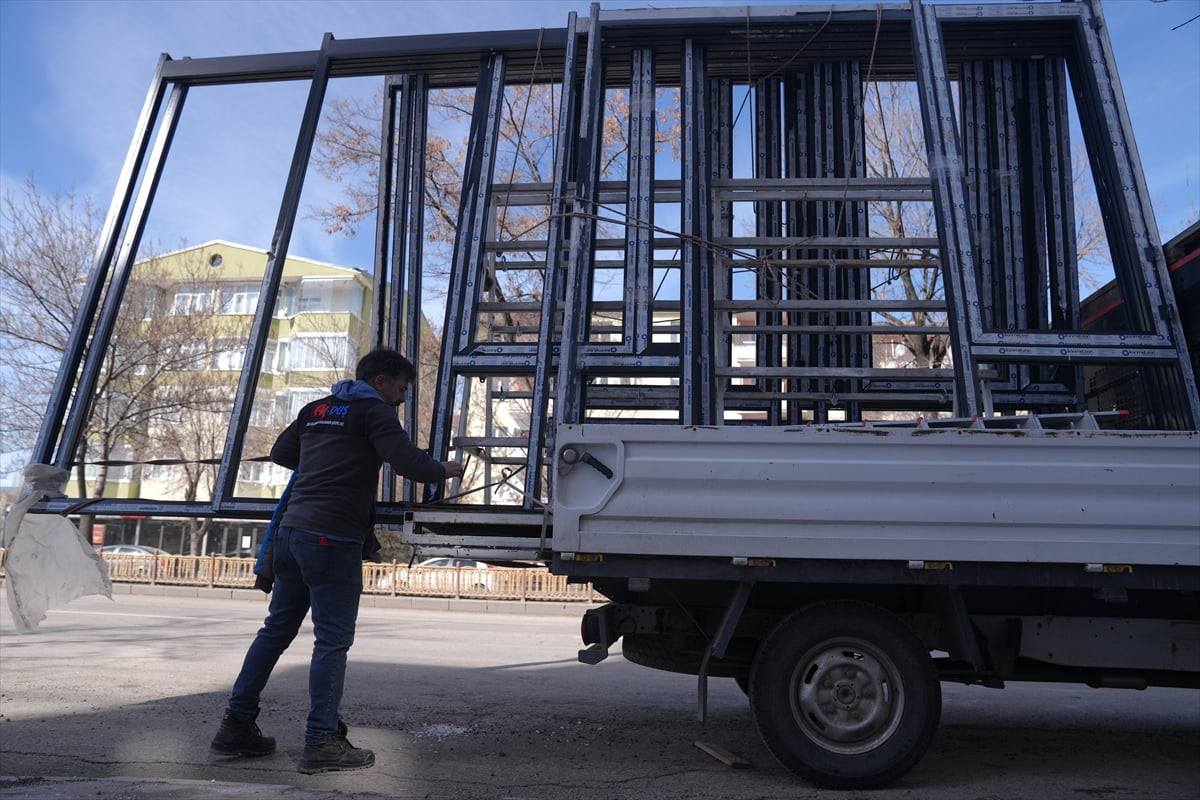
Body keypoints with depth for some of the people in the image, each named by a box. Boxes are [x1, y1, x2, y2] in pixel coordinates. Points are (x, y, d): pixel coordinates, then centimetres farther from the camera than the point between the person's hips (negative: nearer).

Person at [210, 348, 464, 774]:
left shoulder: (317, 409, 19)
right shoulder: (373, 411, -4)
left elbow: (280, 453, 29)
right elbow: (409, 463, -15)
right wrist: (445, 470, 3)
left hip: (292, 530, 8)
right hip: (332, 538, -8)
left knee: (276, 629, 17)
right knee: (333, 639, -3)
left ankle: (236, 726, 22)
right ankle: (321, 743, -1)